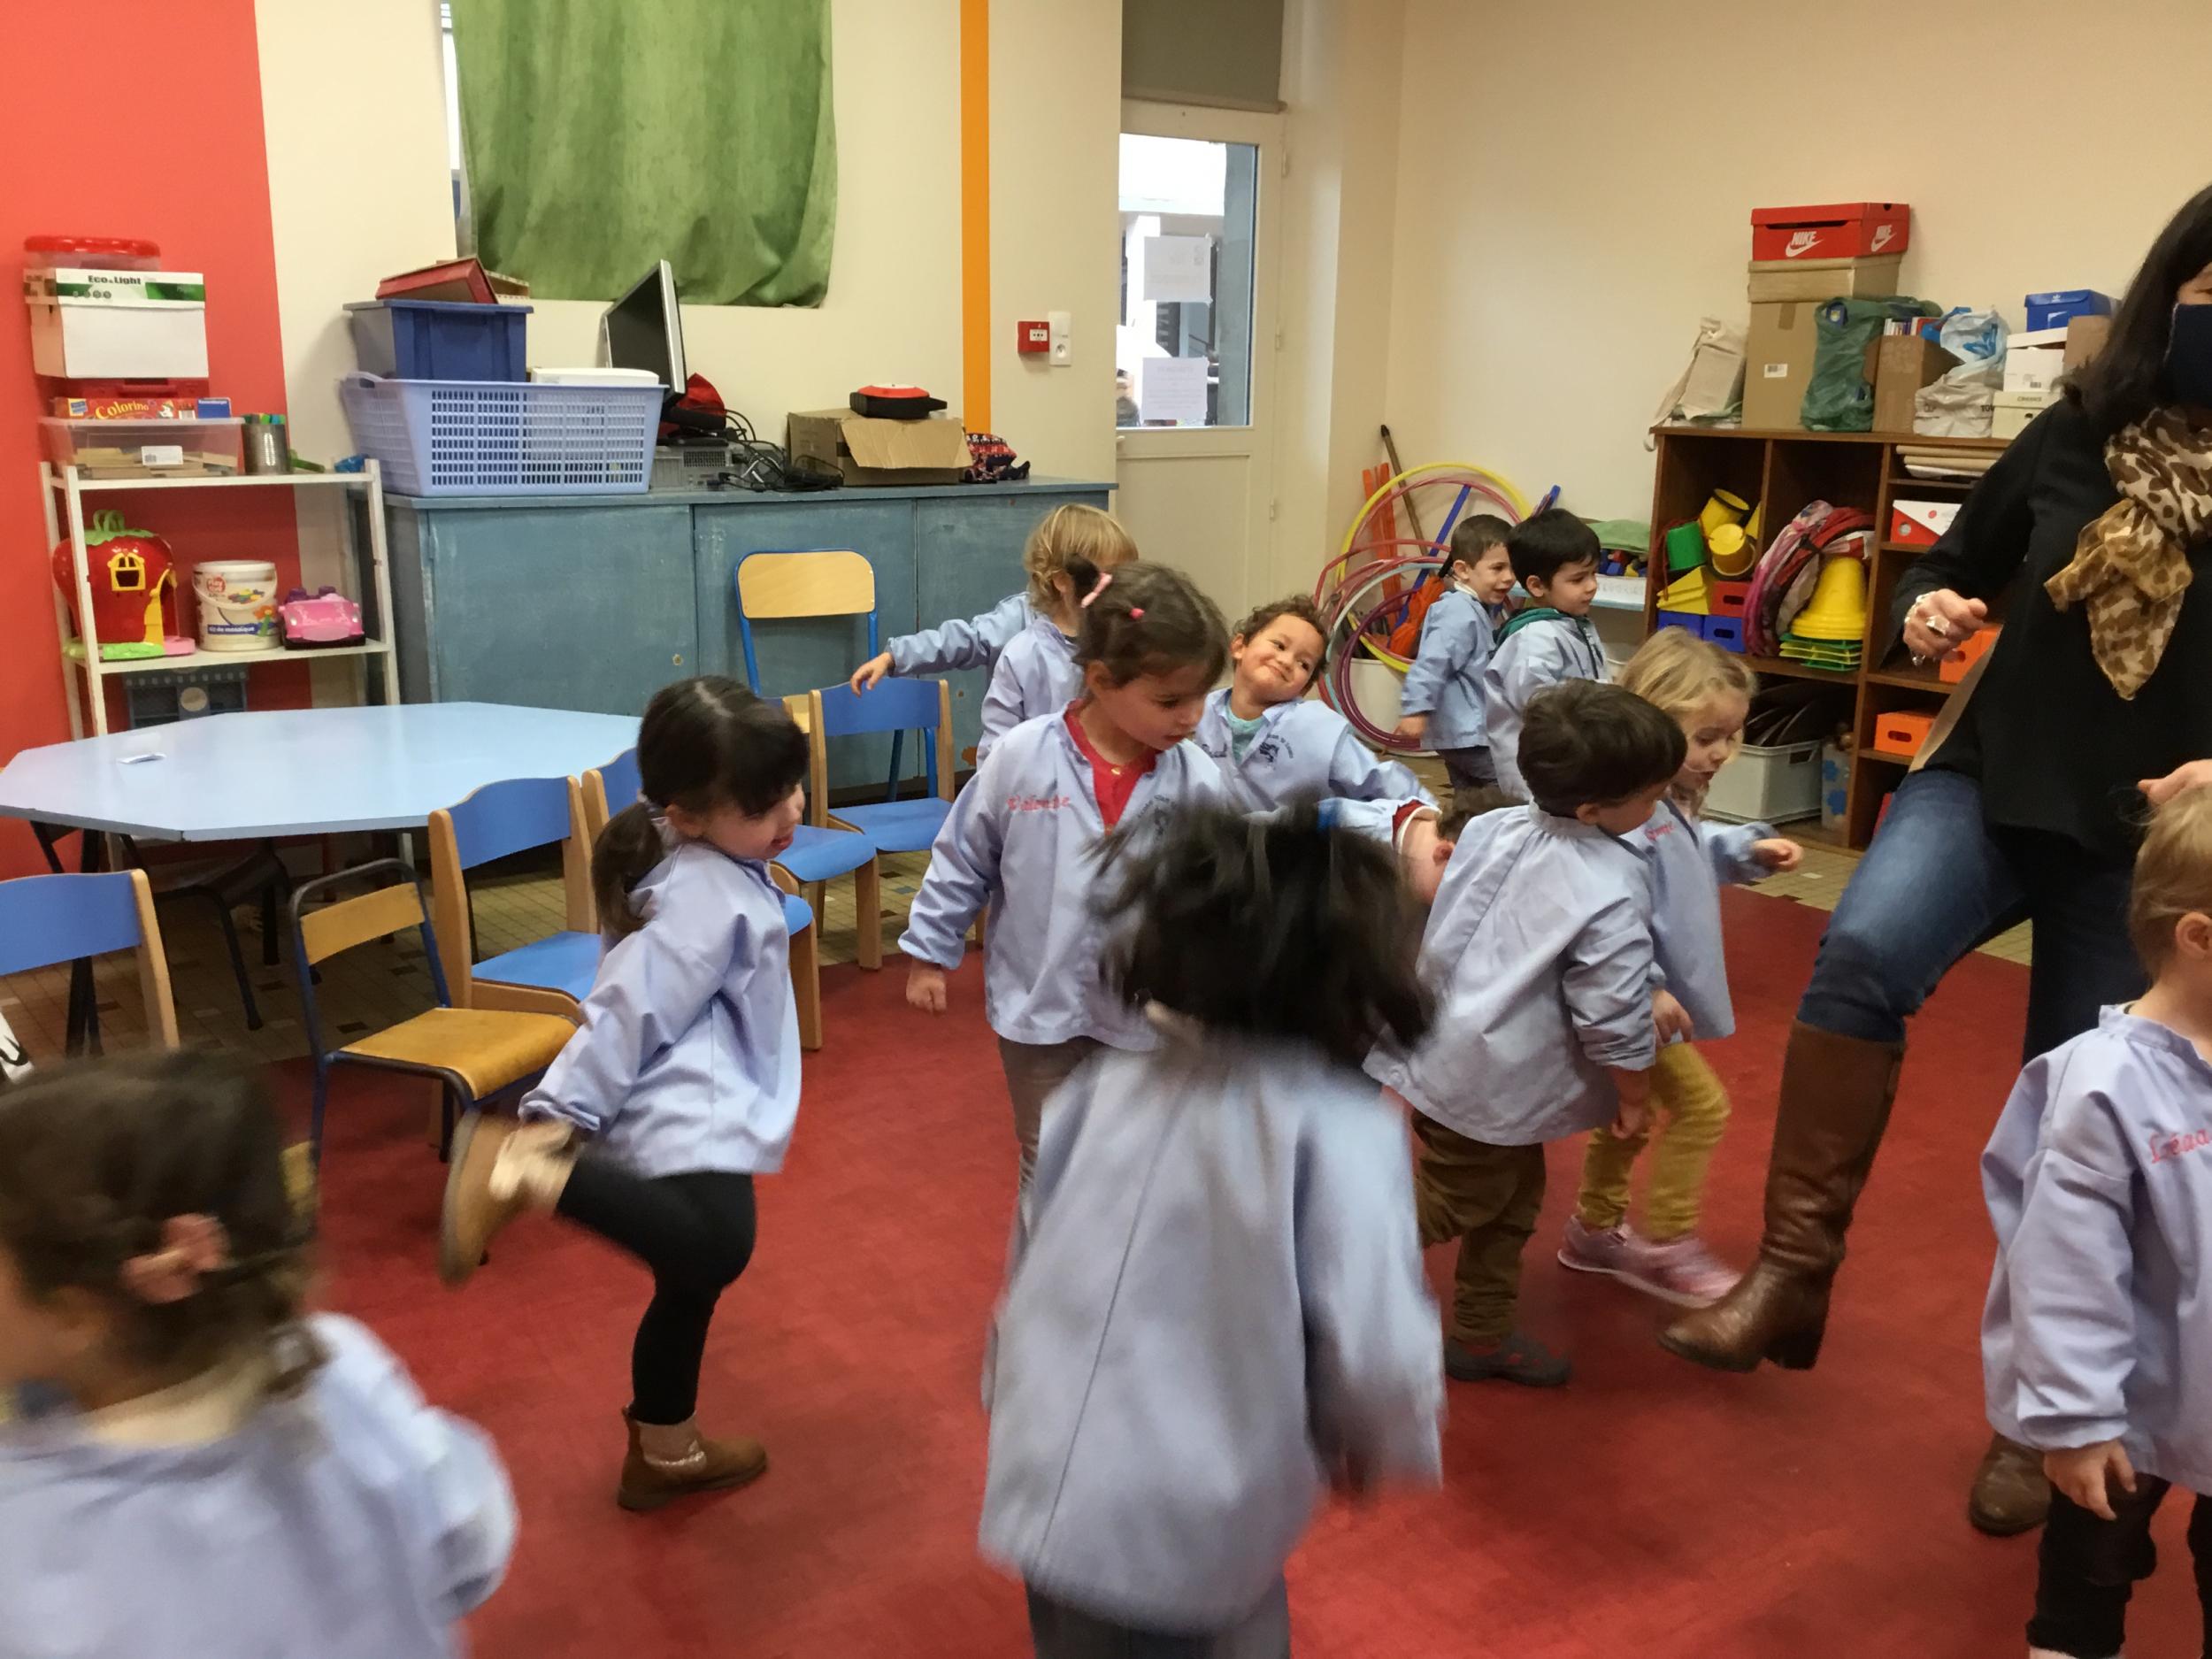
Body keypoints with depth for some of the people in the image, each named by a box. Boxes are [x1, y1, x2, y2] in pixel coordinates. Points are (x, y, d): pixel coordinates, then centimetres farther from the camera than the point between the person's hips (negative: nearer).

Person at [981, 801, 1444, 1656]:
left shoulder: (1104, 1086, 0)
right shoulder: (1340, 1128, -16)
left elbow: (1024, 1272, 9)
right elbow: (1380, 1354, -20)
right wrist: (1389, 1445, 3)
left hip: (1049, 1493, 6)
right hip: (1181, 1531, -5)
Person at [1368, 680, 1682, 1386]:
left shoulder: (1493, 827, -2)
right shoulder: (1611, 895, -23)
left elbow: (1437, 928, 9)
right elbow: (1613, 1018, -20)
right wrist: (1633, 1096, -3)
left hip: (1448, 1047, 8)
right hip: (1489, 1086, -8)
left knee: (1514, 1197, 22)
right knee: (1456, 1204, 11)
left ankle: (1483, 1334, 36)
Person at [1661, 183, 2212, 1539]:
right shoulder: (2076, 437, 1)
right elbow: (1955, 569, 15)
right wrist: (1927, 615, -8)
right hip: (1991, 782, 1)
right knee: (1863, 953, -30)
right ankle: (1793, 1268, -18)